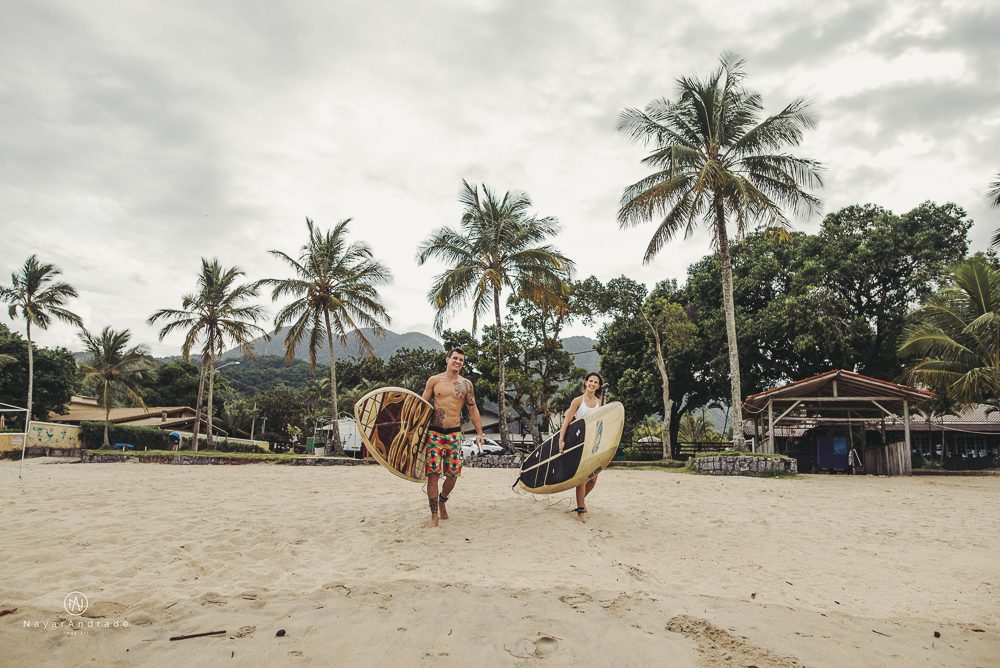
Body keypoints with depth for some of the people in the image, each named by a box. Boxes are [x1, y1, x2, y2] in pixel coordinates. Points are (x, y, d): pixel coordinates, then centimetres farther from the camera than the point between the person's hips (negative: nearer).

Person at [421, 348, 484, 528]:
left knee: (453, 475, 2)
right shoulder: (434, 381, 4)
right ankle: (434, 516, 3)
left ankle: (442, 500, 33)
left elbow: (473, 410, 13)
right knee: (433, 474, -8)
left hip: (454, 433, 2)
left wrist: (479, 433, 8)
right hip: (435, 433, -2)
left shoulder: (466, 385, 7)